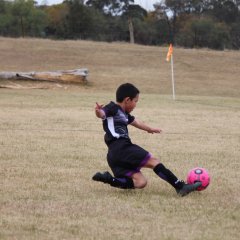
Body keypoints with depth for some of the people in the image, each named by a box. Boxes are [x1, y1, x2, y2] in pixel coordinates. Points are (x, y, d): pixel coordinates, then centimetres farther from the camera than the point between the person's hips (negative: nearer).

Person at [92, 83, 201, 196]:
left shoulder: (123, 114, 26)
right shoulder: (113, 108, -3)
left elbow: (135, 122, 44)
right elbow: (102, 114, -24)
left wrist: (150, 129, 62)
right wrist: (98, 111, -50)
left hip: (116, 156, 10)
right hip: (120, 148, -10)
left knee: (140, 182, -2)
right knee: (153, 161, -9)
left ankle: (107, 179, -6)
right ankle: (180, 186, -12)